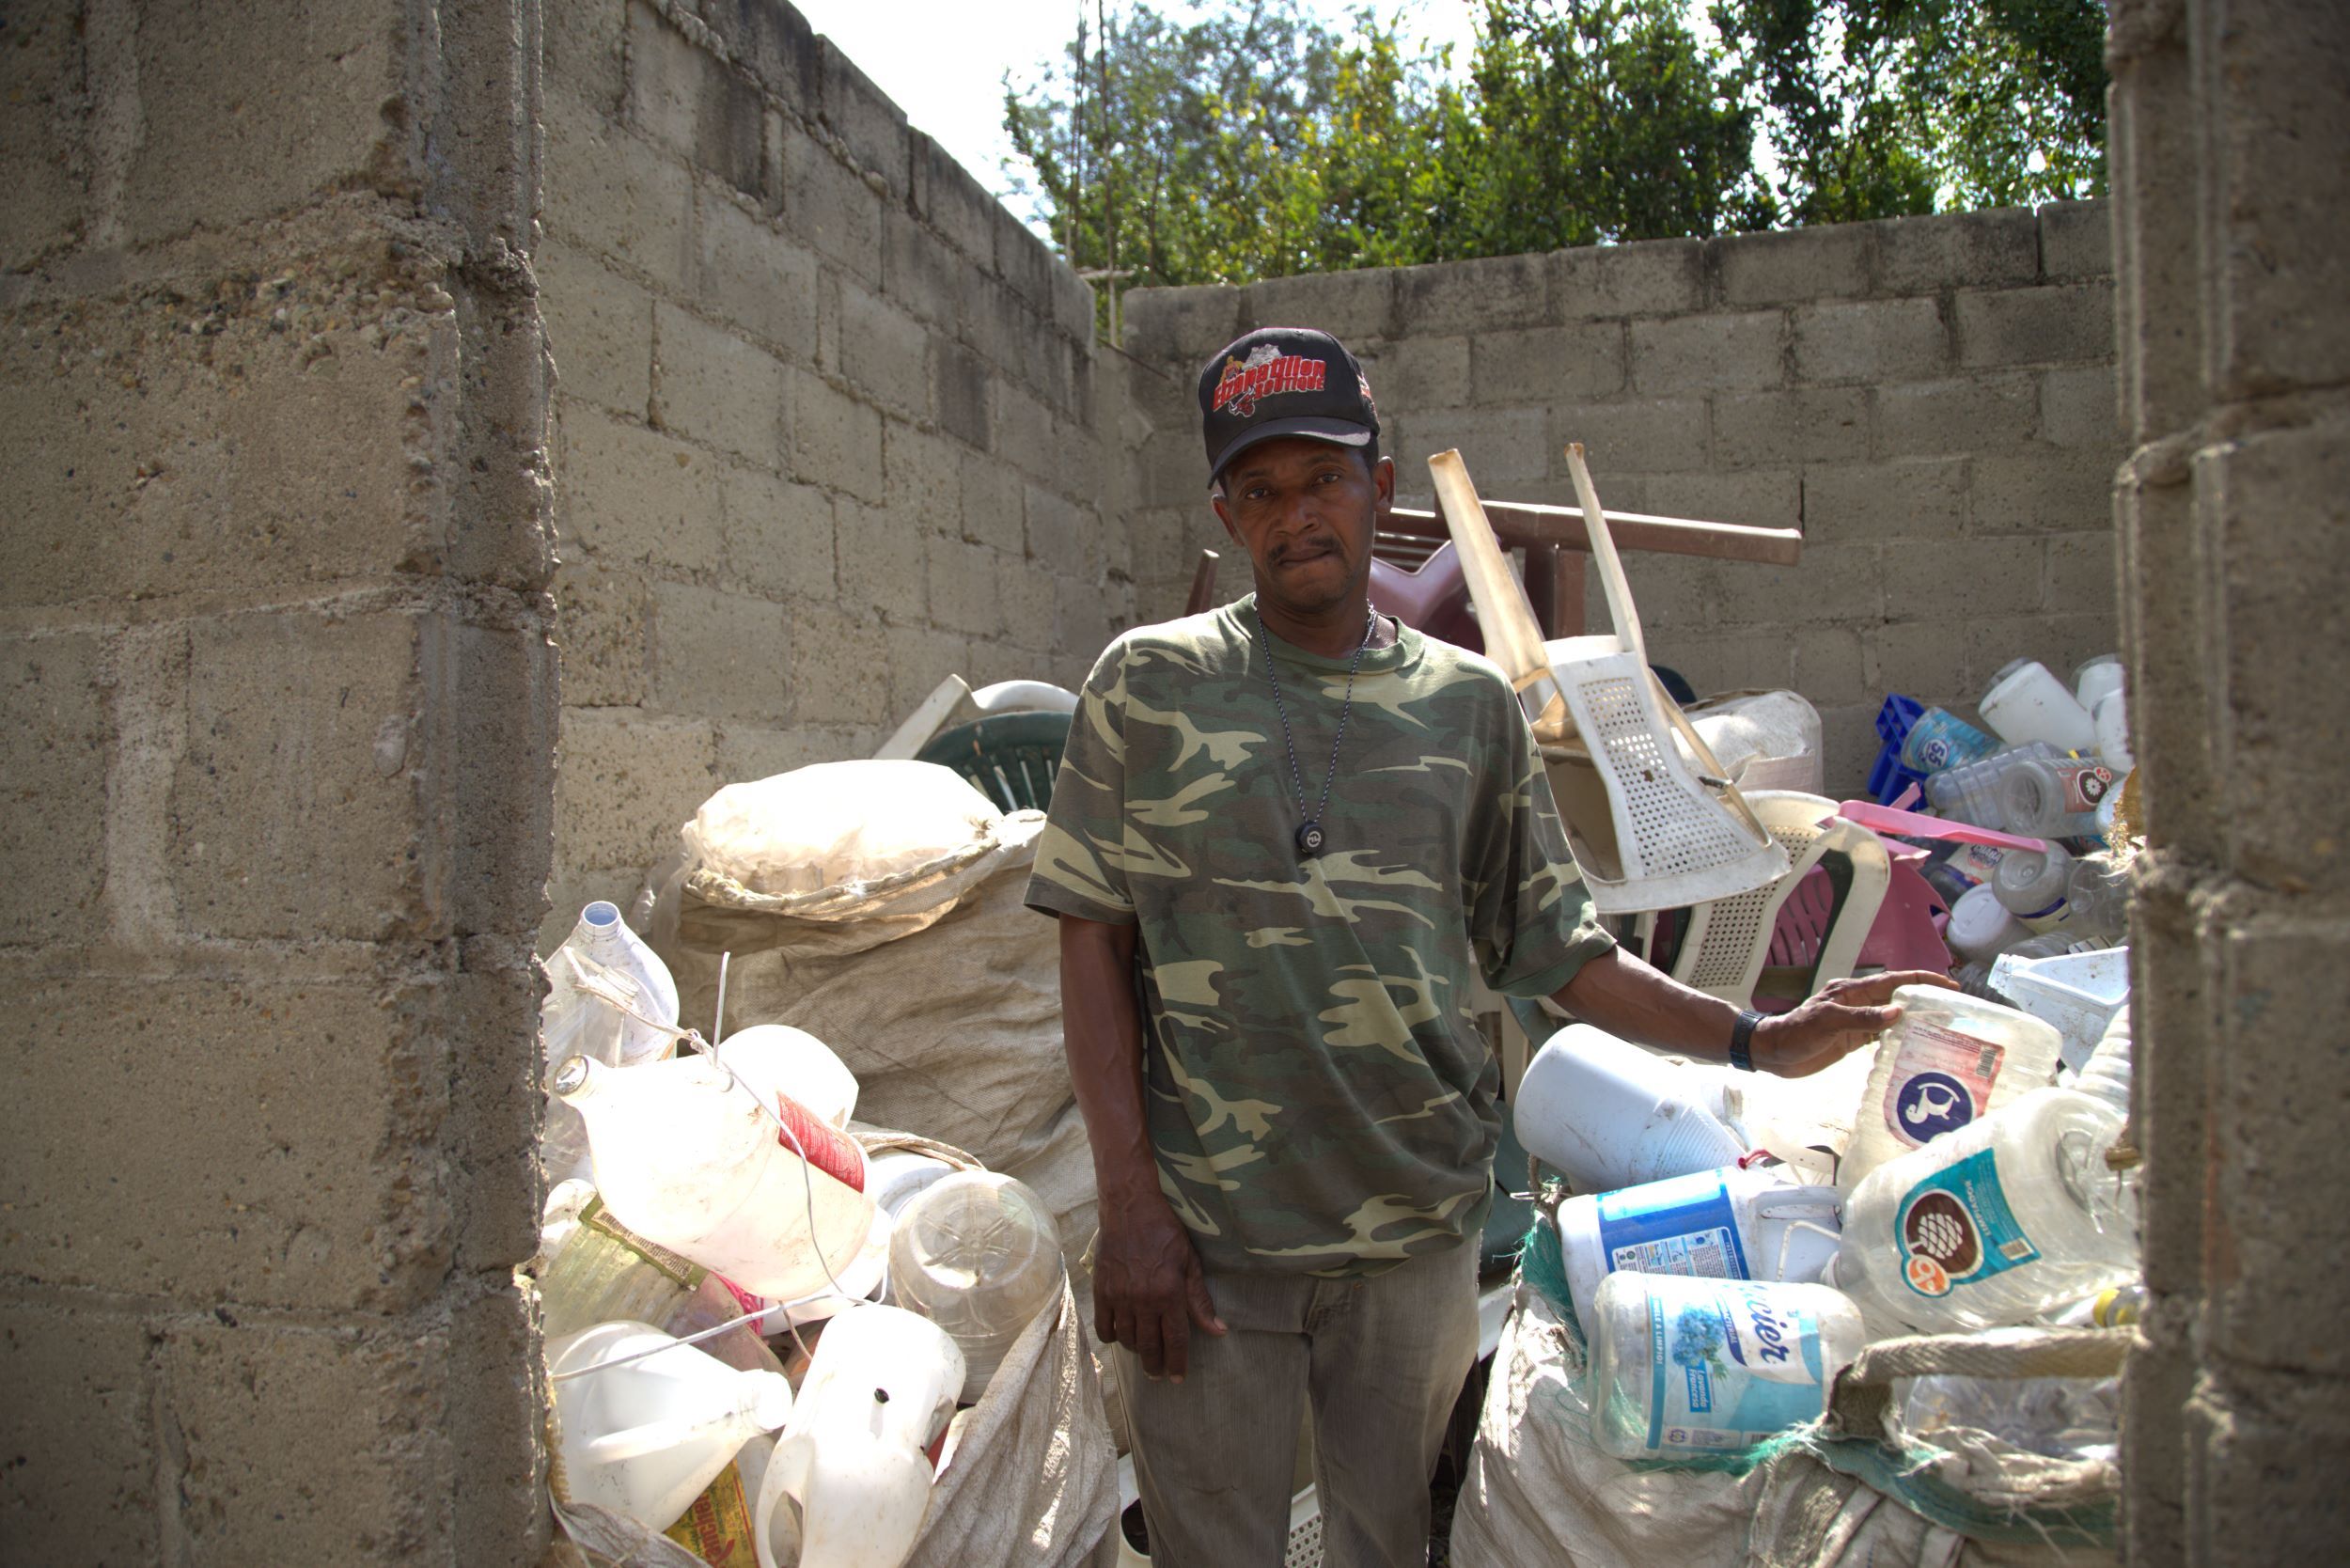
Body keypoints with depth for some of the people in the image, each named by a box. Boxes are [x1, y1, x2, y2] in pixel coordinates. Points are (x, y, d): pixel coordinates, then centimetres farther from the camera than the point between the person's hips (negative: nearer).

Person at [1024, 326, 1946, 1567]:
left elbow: (1557, 952, 8)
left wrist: (1754, 1039, -3)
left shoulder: (1466, 704, 6)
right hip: (1203, 1232, -2)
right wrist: (1128, 1199, -8)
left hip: (1419, 1231, 2)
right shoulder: (1149, 688, 0)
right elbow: (1093, 942, -2)